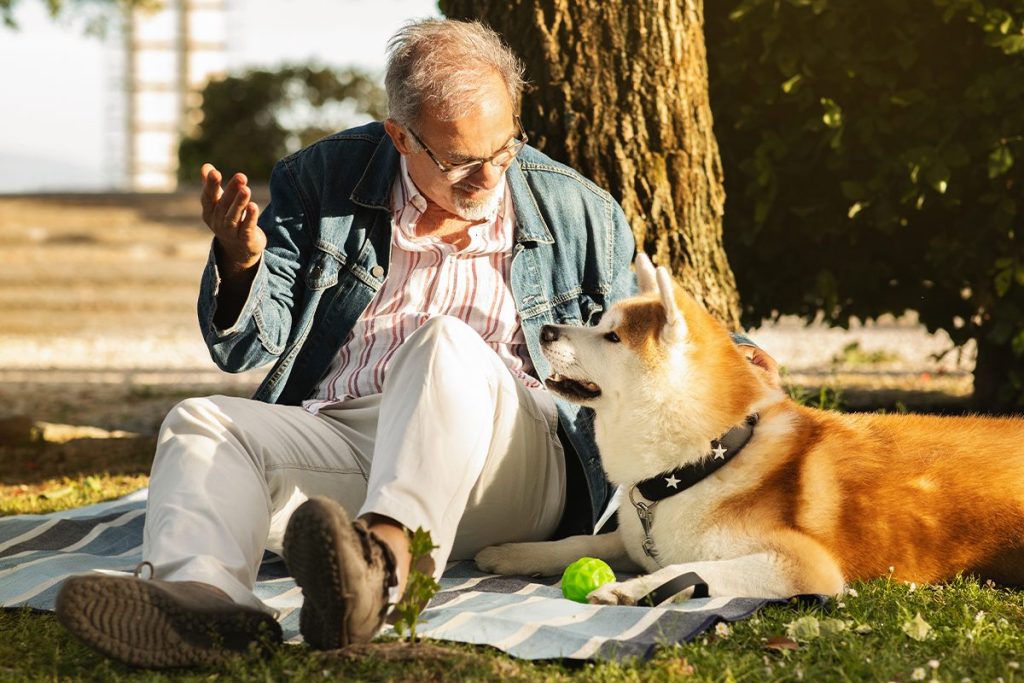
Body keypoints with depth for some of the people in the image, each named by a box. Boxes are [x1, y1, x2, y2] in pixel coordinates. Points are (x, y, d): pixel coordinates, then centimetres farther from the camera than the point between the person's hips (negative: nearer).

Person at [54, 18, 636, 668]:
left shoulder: (581, 212, 12)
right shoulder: (320, 181, 10)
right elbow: (249, 349, 9)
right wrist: (241, 264, -12)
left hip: (511, 460, -2)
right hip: (338, 438, 2)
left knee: (447, 342, -32)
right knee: (201, 423, -23)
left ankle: (385, 554, -60)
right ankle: (200, 595, -55)